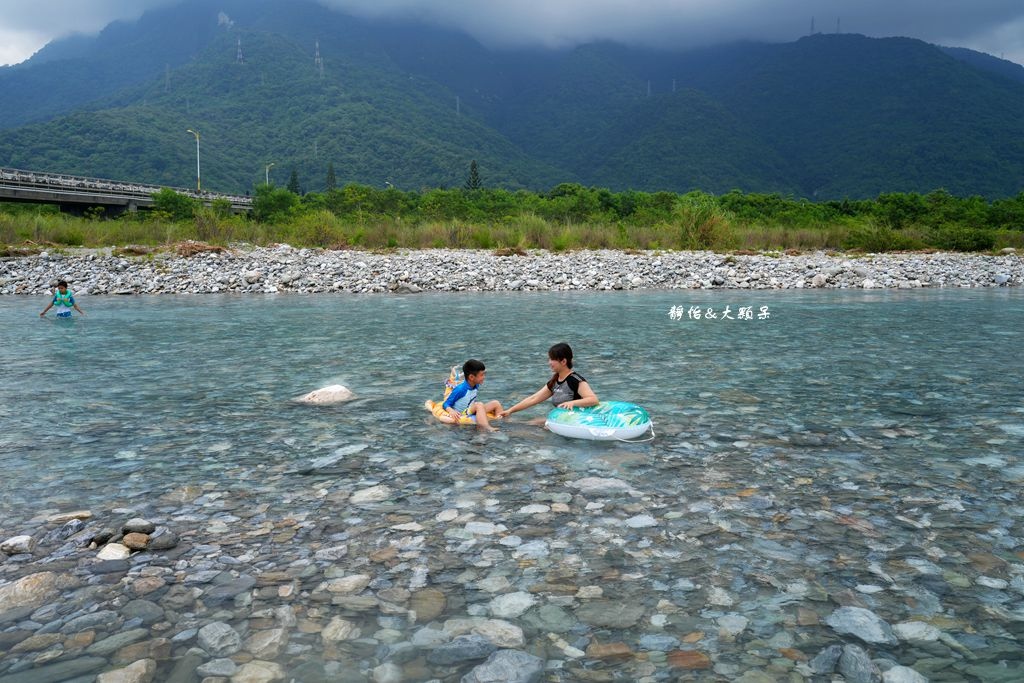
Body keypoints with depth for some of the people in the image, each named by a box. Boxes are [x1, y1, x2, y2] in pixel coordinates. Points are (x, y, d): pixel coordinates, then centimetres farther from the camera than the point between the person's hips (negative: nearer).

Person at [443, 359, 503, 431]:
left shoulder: (475, 386, 1)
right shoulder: (460, 389, -22)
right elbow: (446, 404, -18)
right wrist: (452, 411, -36)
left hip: (472, 412, 9)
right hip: (461, 415, -9)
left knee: (495, 404, 2)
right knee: (479, 405, -33)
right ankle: (486, 428, -52)